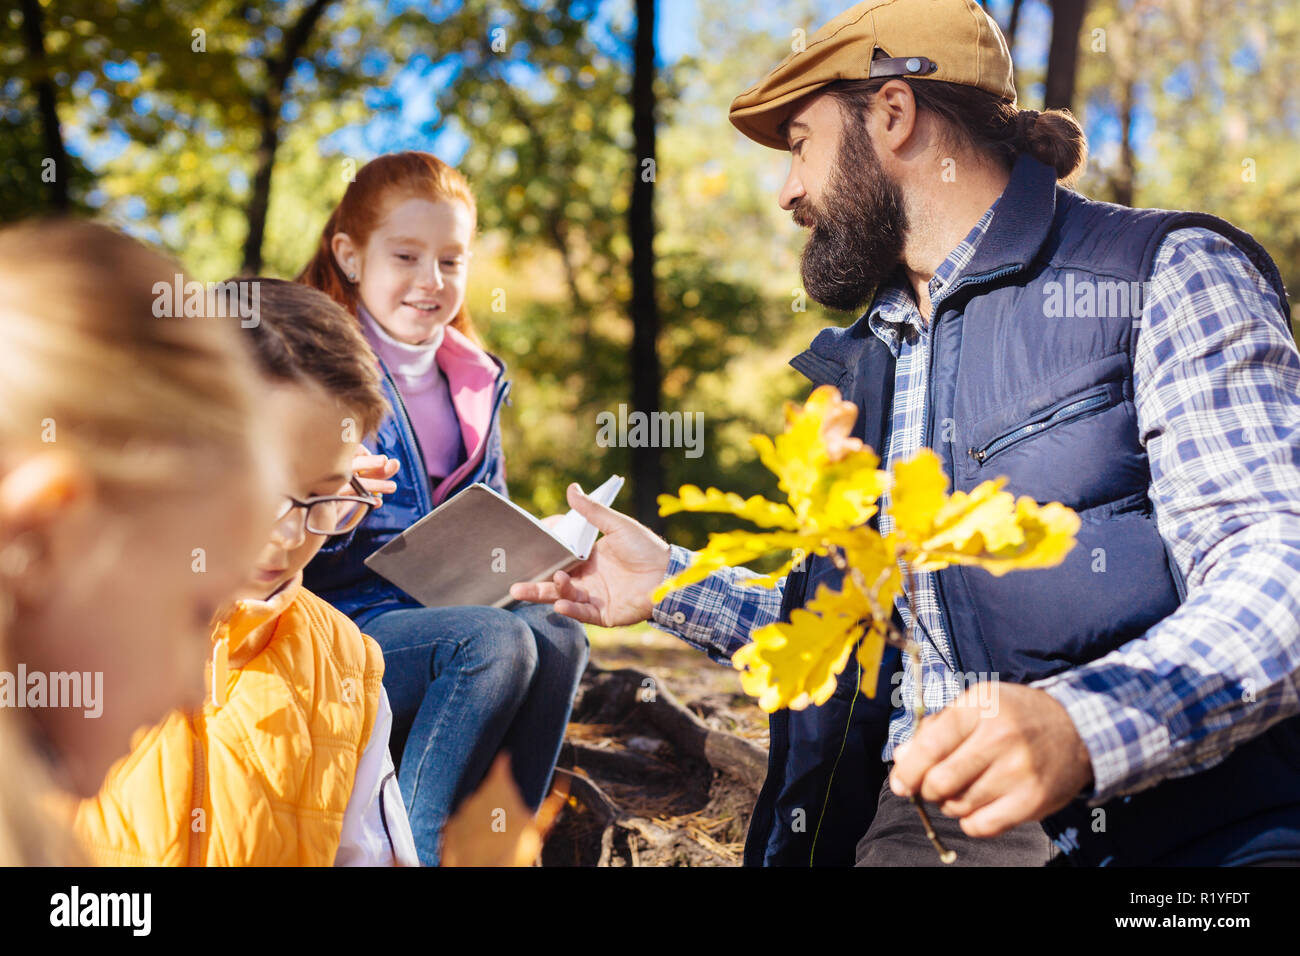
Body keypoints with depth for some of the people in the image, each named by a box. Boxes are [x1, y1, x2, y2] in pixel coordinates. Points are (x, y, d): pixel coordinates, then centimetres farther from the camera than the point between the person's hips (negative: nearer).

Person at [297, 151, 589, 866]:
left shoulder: (476, 385, 15)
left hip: (439, 618, 6)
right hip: (328, 630, -6)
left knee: (558, 635, -22)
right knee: (497, 642, -29)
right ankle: (417, 851, -19)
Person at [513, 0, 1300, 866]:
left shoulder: (1166, 277, -2)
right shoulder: (863, 368, 17)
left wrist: (1084, 725, -30)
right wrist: (673, 587, 19)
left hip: (1179, 821, -4)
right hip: (926, 816, 4)